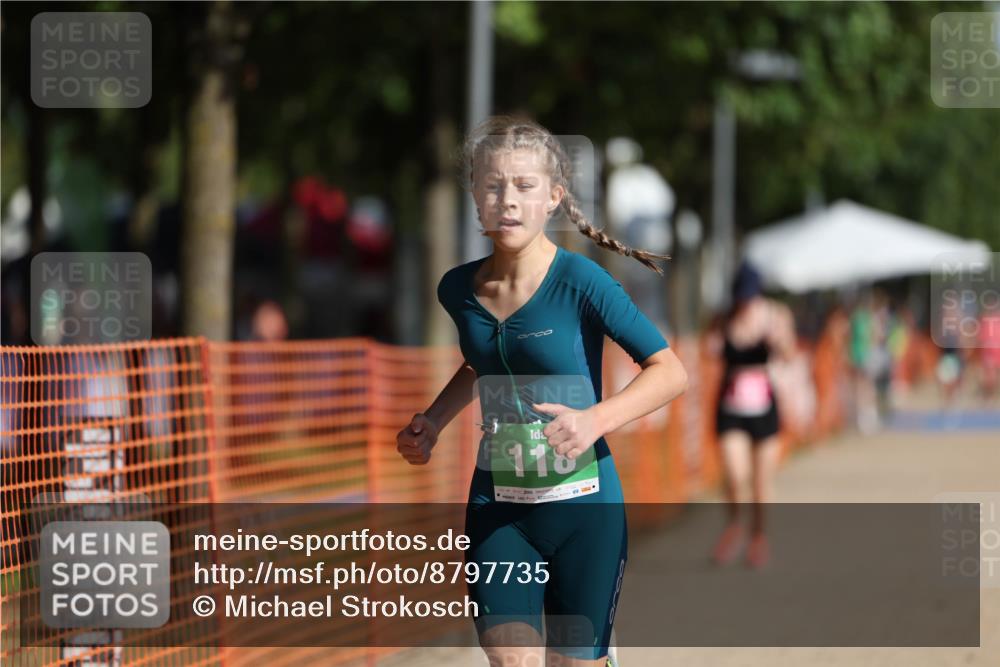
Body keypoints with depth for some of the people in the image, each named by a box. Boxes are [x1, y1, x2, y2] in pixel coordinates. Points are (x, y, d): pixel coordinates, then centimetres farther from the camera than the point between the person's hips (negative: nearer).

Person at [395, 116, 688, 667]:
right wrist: (432, 424, 9)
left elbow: (670, 371, -12)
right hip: (497, 509, 3)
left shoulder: (579, 281, -13)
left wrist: (595, 420, -26)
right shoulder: (459, 289, 3)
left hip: (583, 507, -3)